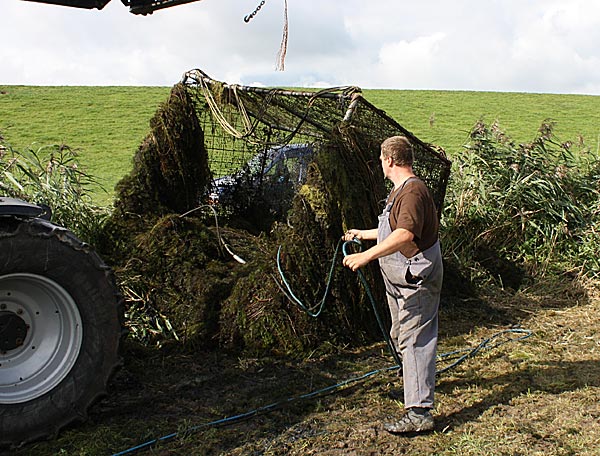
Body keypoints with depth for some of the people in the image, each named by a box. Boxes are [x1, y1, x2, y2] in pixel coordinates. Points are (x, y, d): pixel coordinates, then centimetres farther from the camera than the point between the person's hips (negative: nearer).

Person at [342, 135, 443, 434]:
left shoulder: (413, 191, -20)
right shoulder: (398, 191, 17)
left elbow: (405, 234, -36)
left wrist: (366, 256, -39)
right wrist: (362, 234, 42)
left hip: (416, 278, -11)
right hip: (399, 278, 11)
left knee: (414, 341, -11)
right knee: (400, 336, 23)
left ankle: (419, 413, -8)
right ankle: (414, 385, 44)